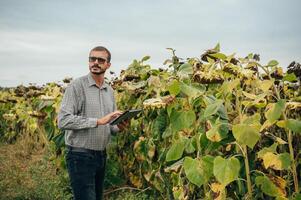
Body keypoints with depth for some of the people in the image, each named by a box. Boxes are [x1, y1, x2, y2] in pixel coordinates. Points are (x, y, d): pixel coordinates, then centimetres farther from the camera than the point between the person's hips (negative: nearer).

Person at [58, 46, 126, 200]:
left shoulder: (110, 91, 11)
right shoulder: (77, 86, -10)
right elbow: (63, 121, -20)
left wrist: (118, 127, -5)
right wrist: (98, 121, -23)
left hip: (101, 155, 7)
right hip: (80, 155, -7)